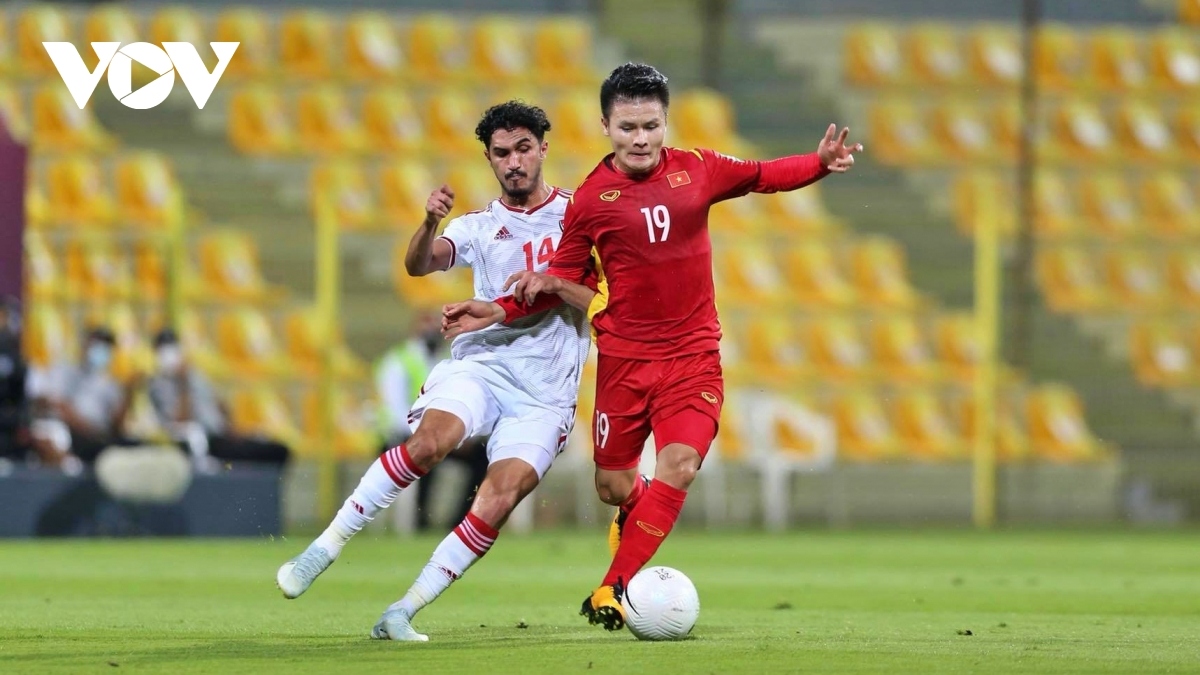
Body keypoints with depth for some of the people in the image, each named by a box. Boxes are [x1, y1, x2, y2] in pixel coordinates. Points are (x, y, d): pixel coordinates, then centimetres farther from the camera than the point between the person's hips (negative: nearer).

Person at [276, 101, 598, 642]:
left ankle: (402, 613, -15)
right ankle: (326, 546, -23)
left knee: (499, 500, -20)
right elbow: (419, 265, -4)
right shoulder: (480, 227, 13)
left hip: (543, 394, -1)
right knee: (431, 439, -30)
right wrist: (430, 224, -26)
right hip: (479, 362, 1)